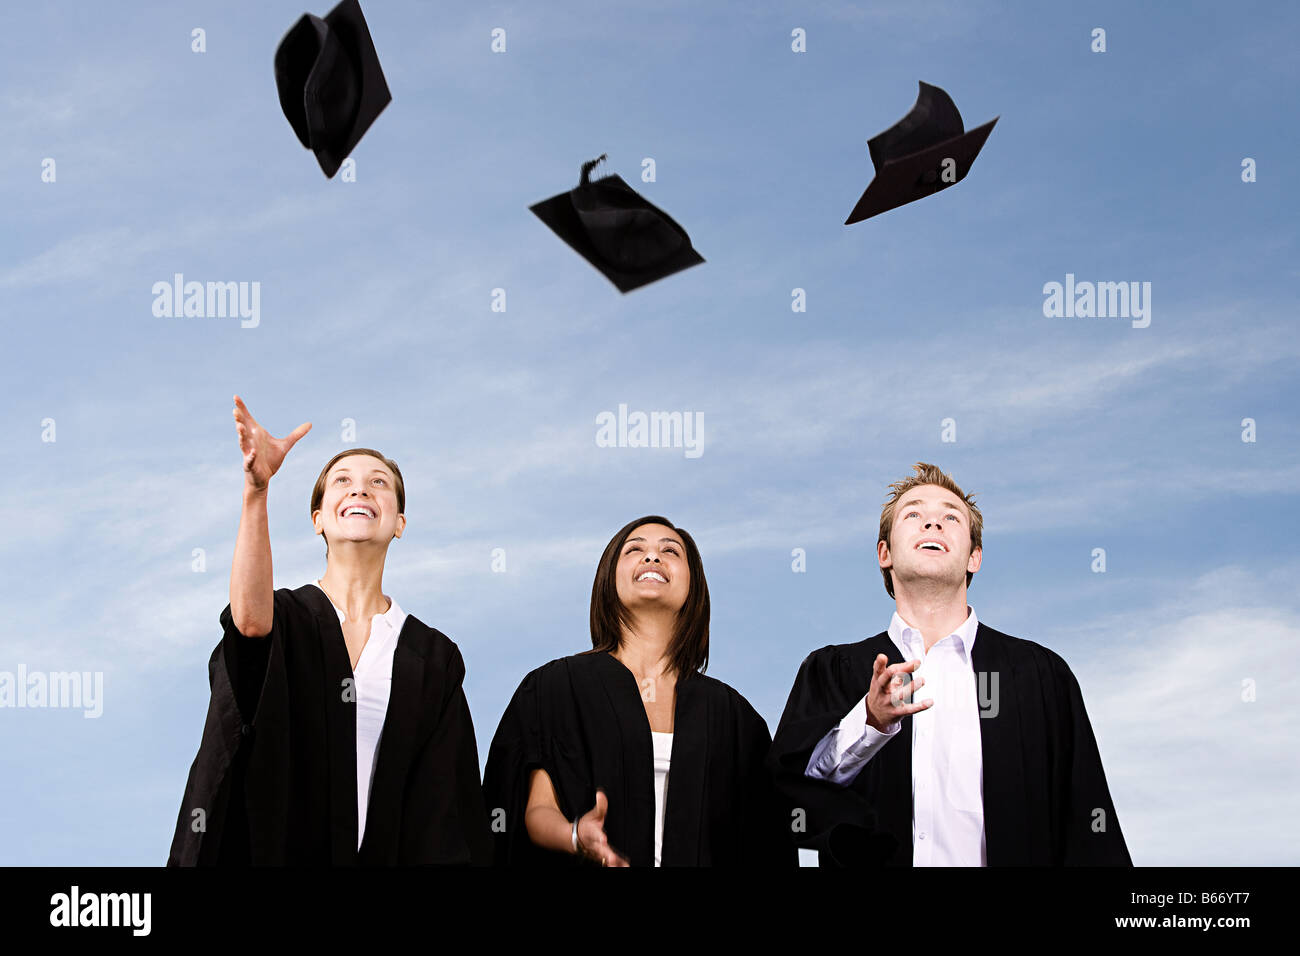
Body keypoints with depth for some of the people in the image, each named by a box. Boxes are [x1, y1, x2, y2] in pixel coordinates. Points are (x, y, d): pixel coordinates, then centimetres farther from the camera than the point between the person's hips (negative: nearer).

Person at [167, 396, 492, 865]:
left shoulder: (433, 658, 3)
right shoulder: (283, 619, -1)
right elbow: (250, 619, -27)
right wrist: (256, 489, -38)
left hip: (382, 854, 1)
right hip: (274, 850, -1)